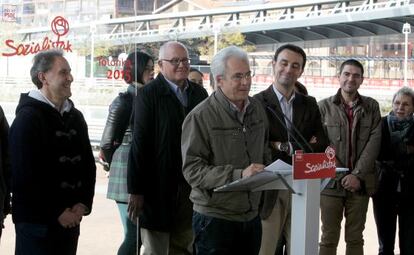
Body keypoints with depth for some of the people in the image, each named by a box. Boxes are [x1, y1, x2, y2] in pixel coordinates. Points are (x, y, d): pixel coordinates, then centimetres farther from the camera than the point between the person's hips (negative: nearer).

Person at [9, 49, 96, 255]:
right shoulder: (28, 118, -10)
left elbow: (88, 164, 15)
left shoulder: (75, 117, 13)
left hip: (70, 219, 7)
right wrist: (56, 213, -14)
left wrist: (83, 203, 0)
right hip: (36, 221, -7)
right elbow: (24, 177, -15)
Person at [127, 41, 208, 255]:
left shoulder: (199, 93, 8)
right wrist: (136, 190, -13)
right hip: (159, 187, -5)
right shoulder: (149, 94, -6)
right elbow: (140, 143, -10)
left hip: (192, 187, 5)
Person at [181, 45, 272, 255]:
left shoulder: (257, 110, 10)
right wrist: (238, 175, -26)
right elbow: (192, 170, -18)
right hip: (215, 219, -6)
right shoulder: (200, 117, -12)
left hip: (251, 217, 6)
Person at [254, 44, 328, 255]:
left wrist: (283, 146, -9)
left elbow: (321, 144, 3)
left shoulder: (309, 104, 11)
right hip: (269, 190, -4)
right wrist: (301, 148, -12)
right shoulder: (257, 103, -5)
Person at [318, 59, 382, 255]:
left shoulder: (371, 107, 8)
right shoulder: (325, 106, 3)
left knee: (355, 239, 7)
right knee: (329, 239, 2)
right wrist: (341, 176, -10)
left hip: (360, 183, 1)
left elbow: (374, 142, -1)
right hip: (332, 181, -1)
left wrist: (357, 175, -11)